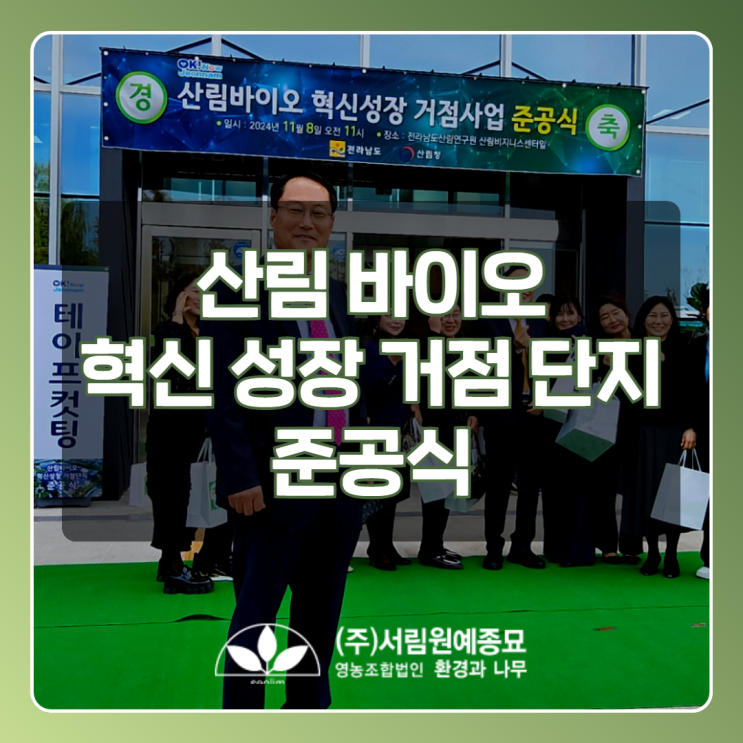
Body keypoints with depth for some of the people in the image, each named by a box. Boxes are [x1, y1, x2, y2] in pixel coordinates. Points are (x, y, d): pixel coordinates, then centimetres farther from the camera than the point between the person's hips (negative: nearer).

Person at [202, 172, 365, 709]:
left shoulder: (338, 295, 14)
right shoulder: (239, 291, -6)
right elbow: (224, 394, -12)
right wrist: (241, 478, -17)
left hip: (342, 484, 6)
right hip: (277, 485, -6)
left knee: (321, 615, 17)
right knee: (255, 613, 4)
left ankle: (309, 705, 32)